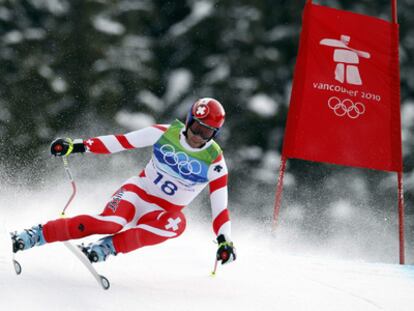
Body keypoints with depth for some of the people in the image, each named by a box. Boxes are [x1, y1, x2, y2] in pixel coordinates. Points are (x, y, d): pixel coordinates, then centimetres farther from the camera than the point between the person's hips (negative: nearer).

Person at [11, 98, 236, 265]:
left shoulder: (215, 161, -9)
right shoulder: (165, 133, -8)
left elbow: (220, 205, -8)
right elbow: (121, 141, -6)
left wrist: (224, 241, -20)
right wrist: (76, 146, -12)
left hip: (165, 211, 1)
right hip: (138, 192, -1)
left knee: (176, 223, -36)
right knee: (112, 222, -33)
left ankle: (107, 247, -30)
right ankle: (36, 235, -26)